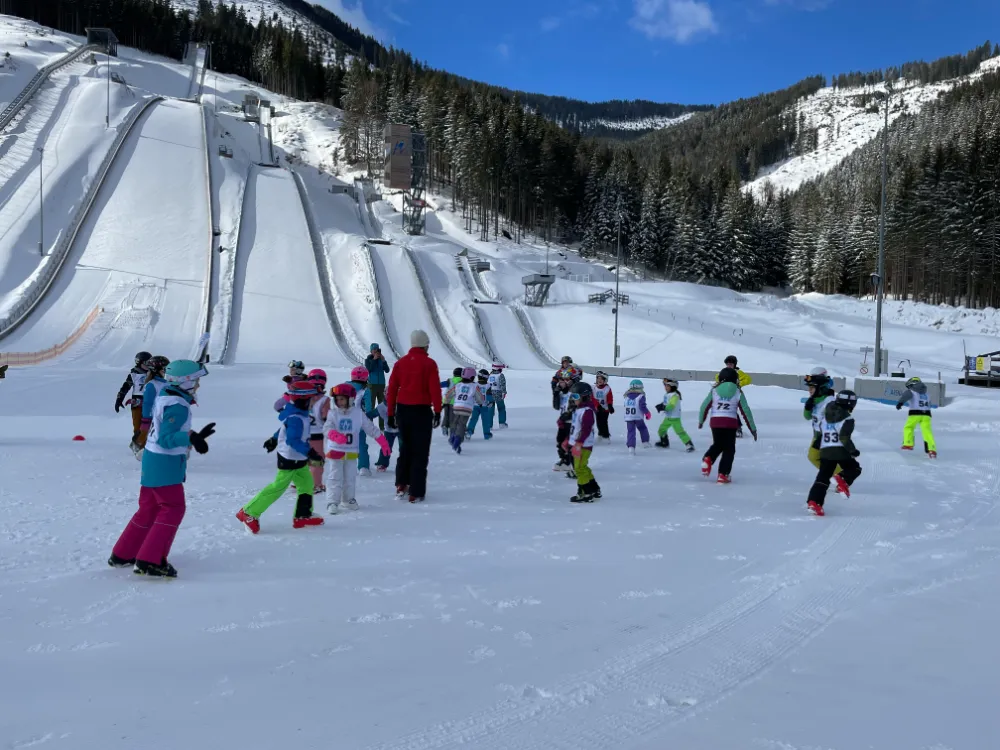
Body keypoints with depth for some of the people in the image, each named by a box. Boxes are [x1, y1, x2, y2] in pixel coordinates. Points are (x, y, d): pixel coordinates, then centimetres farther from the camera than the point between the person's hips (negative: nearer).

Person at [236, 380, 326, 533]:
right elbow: (292, 440, -36)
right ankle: (249, 513, 6)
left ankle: (302, 516, 22)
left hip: (298, 459, 10)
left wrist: (274, 439, 31)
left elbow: (285, 429, 19)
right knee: (278, 487, -3)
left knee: (307, 484, 14)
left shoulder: (297, 414, 3)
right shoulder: (296, 419, -28)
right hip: (290, 459, -10)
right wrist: (309, 452, -38)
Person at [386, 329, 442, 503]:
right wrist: (437, 411, -5)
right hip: (422, 411, -4)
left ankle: (401, 485, 17)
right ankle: (416, 492, 2)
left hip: (402, 411, 4)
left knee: (405, 448, 21)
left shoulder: (400, 363, 5)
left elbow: (391, 389, 5)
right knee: (420, 452, 3)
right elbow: (435, 389, -11)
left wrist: (390, 414, 11)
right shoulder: (429, 363, -6)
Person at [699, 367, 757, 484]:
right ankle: (723, 474, 2)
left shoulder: (714, 390, 4)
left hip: (715, 421, 2)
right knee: (729, 449, 9)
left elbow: (705, 406, 6)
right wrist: (753, 428, 11)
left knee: (718, 444, 22)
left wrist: (701, 421, 22)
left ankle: (707, 459, -6)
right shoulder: (738, 392, 3)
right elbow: (746, 411, 4)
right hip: (730, 423, -2)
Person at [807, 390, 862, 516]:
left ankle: (813, 501, -11)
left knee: (823, 477, 5)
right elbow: (844, 437, -17)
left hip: (825, 451, 5)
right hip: (841, 451, -5)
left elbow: (820, 433, 22)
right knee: (854, 468, 17)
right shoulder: (848, 419, -7)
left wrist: (817, 444, 38)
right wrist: (853, 450, -7)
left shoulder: (825, 417, 13)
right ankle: (843, 479, -17)